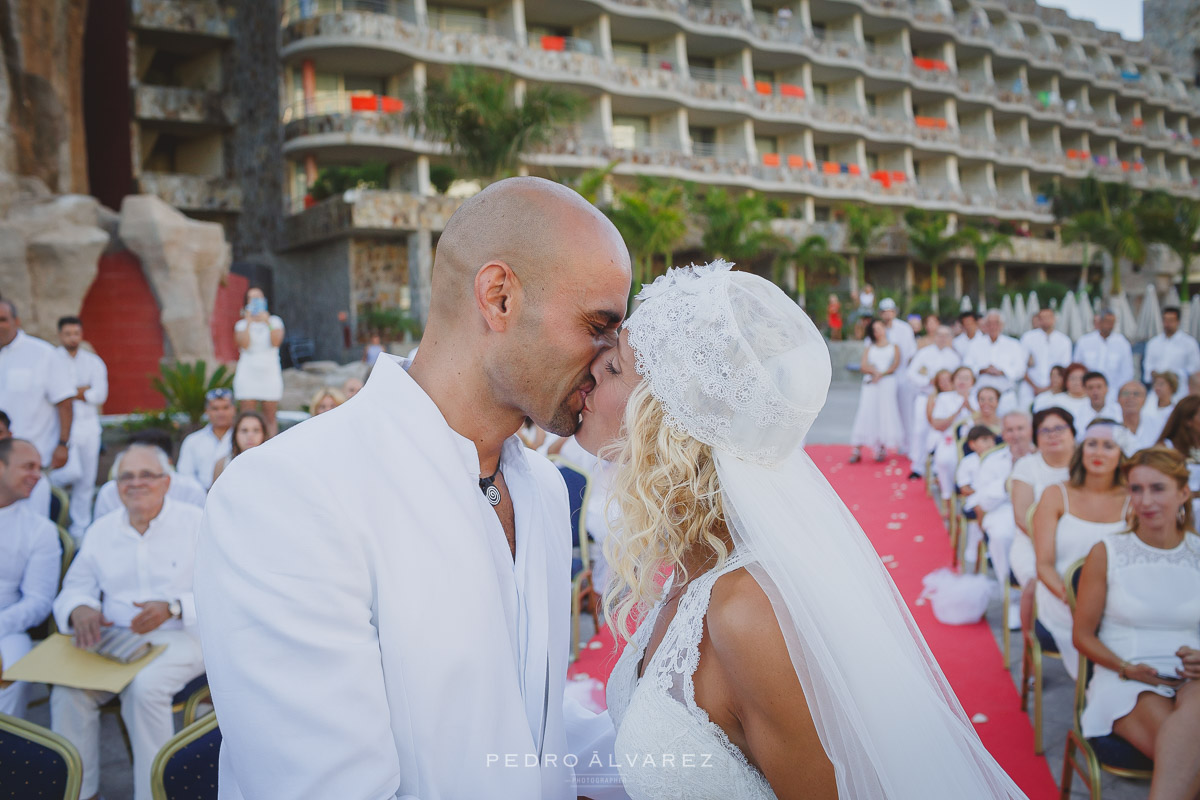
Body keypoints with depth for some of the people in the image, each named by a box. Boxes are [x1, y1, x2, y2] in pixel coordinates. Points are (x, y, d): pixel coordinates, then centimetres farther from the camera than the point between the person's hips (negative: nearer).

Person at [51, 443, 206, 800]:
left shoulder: (196, 523, 0)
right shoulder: (101, 530, 14)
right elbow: (76, 587, 15)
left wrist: (172, 608, -21)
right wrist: (79, 609, -10)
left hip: (180, 637, -4)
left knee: (145, 685, -32)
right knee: (68, 689, -22)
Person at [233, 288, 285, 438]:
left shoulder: (275, 321, 10)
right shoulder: (241, 324, 9)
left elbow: (276, 342, -7)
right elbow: (244, 344, -9)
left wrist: (268, 323, -13)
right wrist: (249, 322, -7)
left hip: (270, 375, 0)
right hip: (248, 375, 0)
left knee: (270, 417, 0)